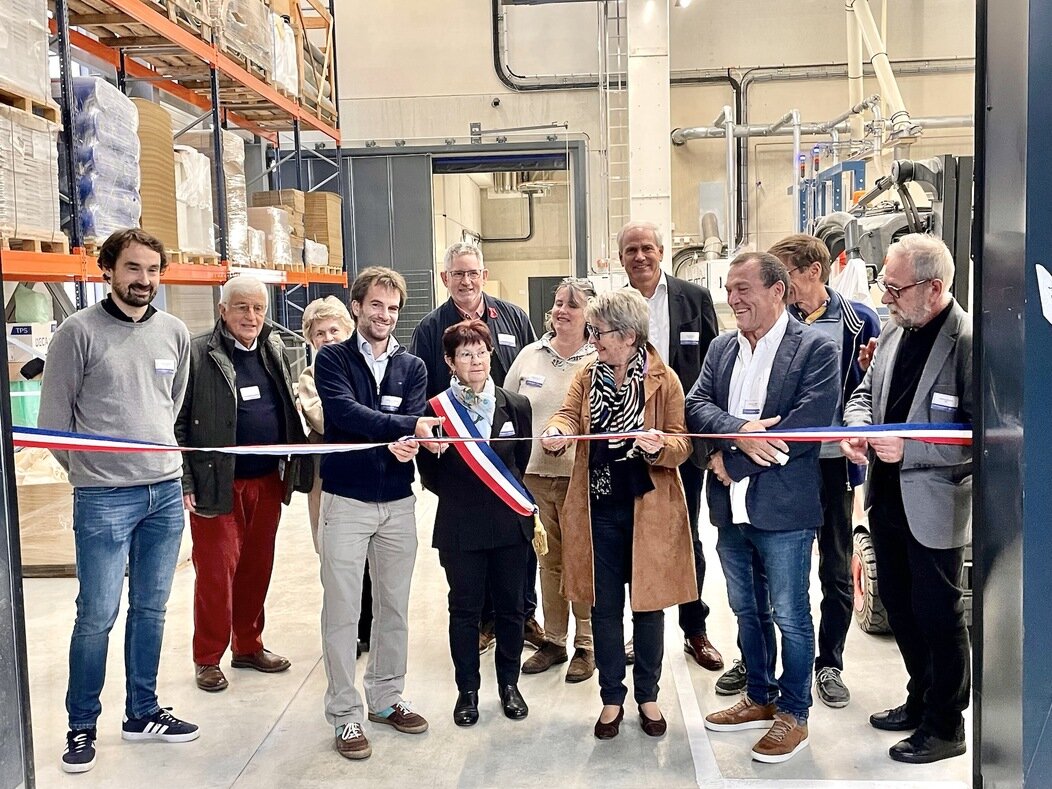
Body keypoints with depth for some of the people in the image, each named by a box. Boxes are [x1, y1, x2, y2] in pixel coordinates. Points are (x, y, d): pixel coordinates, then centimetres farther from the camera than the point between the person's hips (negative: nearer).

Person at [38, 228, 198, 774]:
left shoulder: (175, 333, 8)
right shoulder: (79, 330, -6)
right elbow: (53, 416, -2)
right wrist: (84, 470, 2)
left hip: (166, 493, 4)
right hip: (103, 498, -4)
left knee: (151, 609, 13)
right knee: (97, 615, 1)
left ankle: (142, 713, 28)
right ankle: (81, 726, 19)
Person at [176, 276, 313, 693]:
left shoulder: (274, 351, 9)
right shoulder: (198, 353, -9)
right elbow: (177, 422, -9)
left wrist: (291, 469, 8)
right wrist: (185, 482, -13)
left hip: (267, 481, 5)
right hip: (218, 483, -5)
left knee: (257, 566, 14)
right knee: (216, 570, 3)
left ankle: (249, 645, 30)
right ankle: (208, 658, 18)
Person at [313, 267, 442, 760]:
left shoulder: (412, 367, 7)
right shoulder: (333, 359, -2)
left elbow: (413, 424, -5)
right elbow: (346, 412, -19)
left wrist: (402, 444, -27)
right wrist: (409, 427, -26)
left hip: (399, 501, 4)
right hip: (346, 501, -3)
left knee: (394, 607, 12)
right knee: (342, 611, 2)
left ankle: (386, 698, 28)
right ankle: (345, 713, 14)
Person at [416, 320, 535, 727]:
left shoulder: (516, 406, 1)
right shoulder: (436, 409, -6)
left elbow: (521, 462, 9)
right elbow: (429, 472, 0)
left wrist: (518, 502, 8)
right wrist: (458, 496, -5)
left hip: (510, 524, 2)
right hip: (461, 527, -2)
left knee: (510, 606, 12)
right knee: (464, 608, 10)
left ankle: (508, 684, 30)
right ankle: (467, 690, 25)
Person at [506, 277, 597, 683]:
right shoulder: (530, 355, 7)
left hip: (580, 476, -4)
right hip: (534, 472, 4)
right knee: (548, 560, 14)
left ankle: (585, 645, 20)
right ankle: (553, 641, 28)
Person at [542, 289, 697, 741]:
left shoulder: (664, 380, -6)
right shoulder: (588, 376, 6)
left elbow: (682, 445, -6)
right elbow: (569, 414, -6)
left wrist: (659, 445, -28)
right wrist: (557, 432, -29)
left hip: (648, 510, -3)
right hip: (598, 508, 3)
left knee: (648, 603, 9)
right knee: (604, 606, 10)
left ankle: (648, 696, 27)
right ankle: (612, 698, 25)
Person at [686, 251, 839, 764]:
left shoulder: (816, 350, -9)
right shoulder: (722, 348, 10)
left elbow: (806, 428, -18)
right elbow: (696, 406, 1)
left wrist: (729, 458, -15)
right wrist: (737, 431, -20)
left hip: (782, 508, -6)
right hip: (731, 507, 6)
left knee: (789, 617, 7)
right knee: (746, 610, 19)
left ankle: (793, 715, 24)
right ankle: (760, 698, 36)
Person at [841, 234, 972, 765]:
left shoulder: (969, 342, -19)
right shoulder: (895, 331, 5)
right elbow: (867, 389, 15)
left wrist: (907, 448, -25)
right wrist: (856, 425, -5)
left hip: (933, 506, -8)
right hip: (887, 497, 8)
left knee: (938, 615, 8)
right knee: (899, 607, 20)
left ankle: (945, 726, 27)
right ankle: (921, 700, 41)